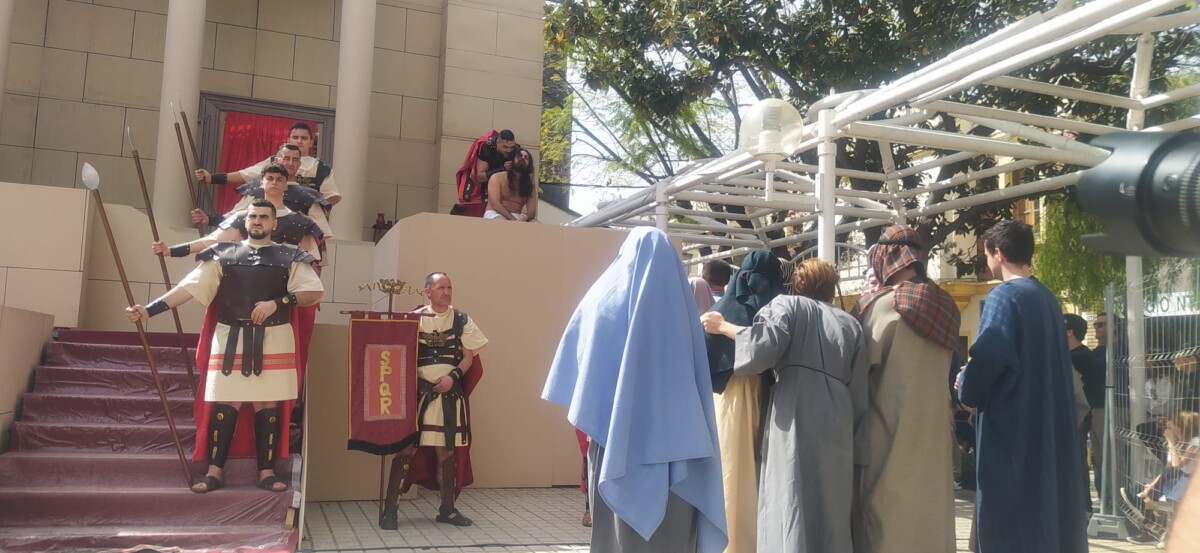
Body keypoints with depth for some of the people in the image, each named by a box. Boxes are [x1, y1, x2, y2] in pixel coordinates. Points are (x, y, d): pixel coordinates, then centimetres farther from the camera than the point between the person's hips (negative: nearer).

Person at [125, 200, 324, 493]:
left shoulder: (289, 258, 6)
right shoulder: (224, 254, 9)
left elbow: (314, 292, -1)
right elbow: (189, 287, 3)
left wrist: (276, 303, -13)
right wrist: (150, 309, -8)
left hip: (273, 341, -1)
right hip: (230, 339, 1)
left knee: (268, 405, 2)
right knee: (224, 404, 1)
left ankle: (267, 472, 10)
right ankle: (215, 471, 10)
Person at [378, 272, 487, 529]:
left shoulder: (462, 320, 5)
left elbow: (468, 357, 4)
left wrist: (453, 377, -11)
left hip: (450, 394, 2)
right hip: (418, 392, -2)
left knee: (447, 450, 9)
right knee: (406, 448, -4)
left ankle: (447, 509, 20)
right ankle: (390, 510, 3)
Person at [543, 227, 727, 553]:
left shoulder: (606, 296, 3)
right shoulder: (680, 301, 0)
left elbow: (581, 359, 3)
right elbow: (698, 379, -3)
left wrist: (590, 421, 11)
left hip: (619, 439, 1)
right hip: (673, 436, 0)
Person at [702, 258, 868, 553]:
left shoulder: (787, 304, 9)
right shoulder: (851, 324, 20)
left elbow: (763, 346, -11)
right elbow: (860, 393, 14)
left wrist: (723, 327, 4)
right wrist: (858, 450, 15)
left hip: (795, 422, -4)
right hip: (837, 430, 4)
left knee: (793, 513, -6)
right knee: (832, 515, 8)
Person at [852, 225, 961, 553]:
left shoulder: (880, 305, -12)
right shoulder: (944, 307, 6)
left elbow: (860, 365, -5)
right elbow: (942, 368, 13)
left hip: (891, 430, -5)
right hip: (934, 429, 6)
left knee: (887, 517, 2)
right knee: (930, 507, 12)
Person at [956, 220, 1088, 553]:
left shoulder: (1004, 297, -13)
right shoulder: (1047, 299, 12)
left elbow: (988, 357, -24)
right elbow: (1048, 365, 16)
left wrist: (966, 389, -4)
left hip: (1011, 428, -8)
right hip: (1049, 426, 9)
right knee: (1049, 506, 15)